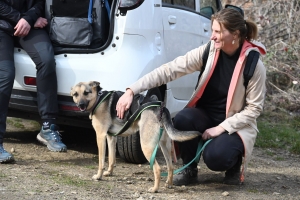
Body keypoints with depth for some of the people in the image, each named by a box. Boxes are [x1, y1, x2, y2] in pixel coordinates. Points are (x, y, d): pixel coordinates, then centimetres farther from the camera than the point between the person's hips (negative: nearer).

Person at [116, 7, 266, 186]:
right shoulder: (207, 52, -11)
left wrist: (222, 128, -21)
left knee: (215, 157, -33)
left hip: (235, 125, -3)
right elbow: (169, 70, -16)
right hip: (205, 116, 3)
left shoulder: (254, 65, -18)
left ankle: (234, 162, 6)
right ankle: (189, 170, -5)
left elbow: (254, 108, -12)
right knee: (183, 119, -31)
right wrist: (132, 91, -26)